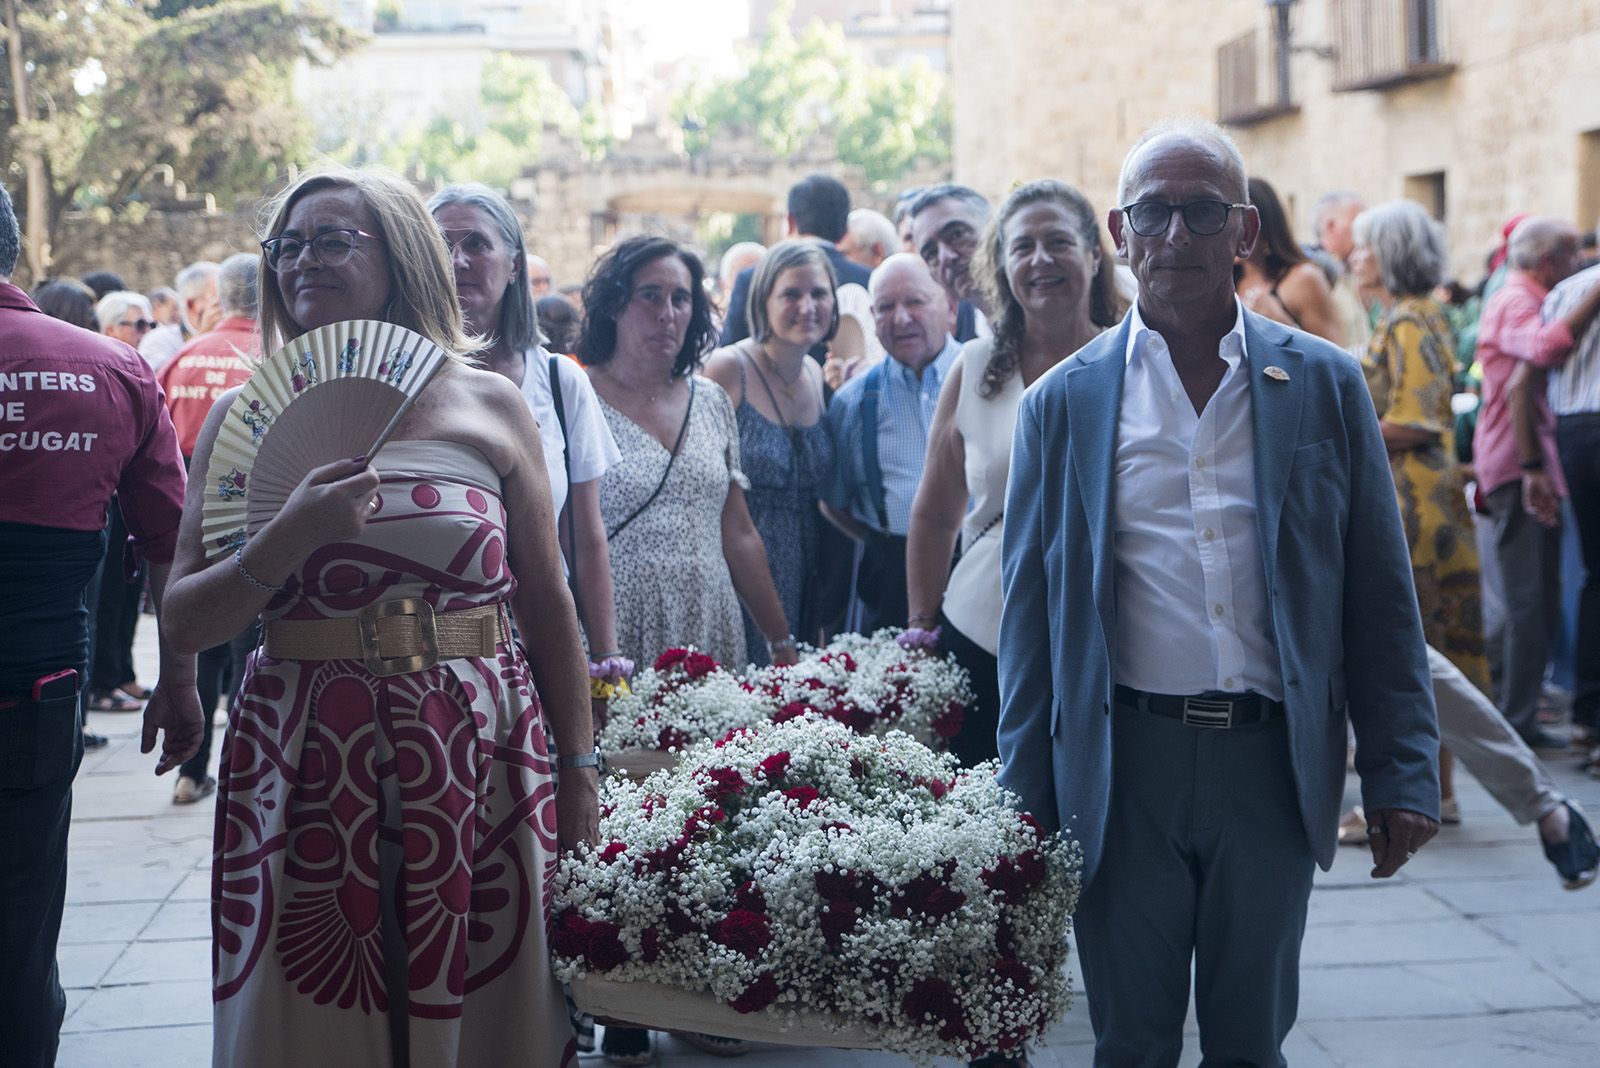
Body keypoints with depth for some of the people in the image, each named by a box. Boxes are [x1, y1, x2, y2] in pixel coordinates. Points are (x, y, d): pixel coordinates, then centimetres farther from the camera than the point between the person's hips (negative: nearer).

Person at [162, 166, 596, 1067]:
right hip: (306, 768, 0)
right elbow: (185, 621, 0)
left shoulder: (490, 406, 4)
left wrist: (579, 768, 6)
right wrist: (292, 536, -16)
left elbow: (548, 607, 8)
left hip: (481, 759, 0)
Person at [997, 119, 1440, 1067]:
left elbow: (1380, 596, 3)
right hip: (1124, 766, 0)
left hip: (1275, 766, 0)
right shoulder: (1065, 401, 2)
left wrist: (1403, 773, -1)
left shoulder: (1325, 386, 3)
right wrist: (1026, 797, 3)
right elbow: (1032, 608, 5)